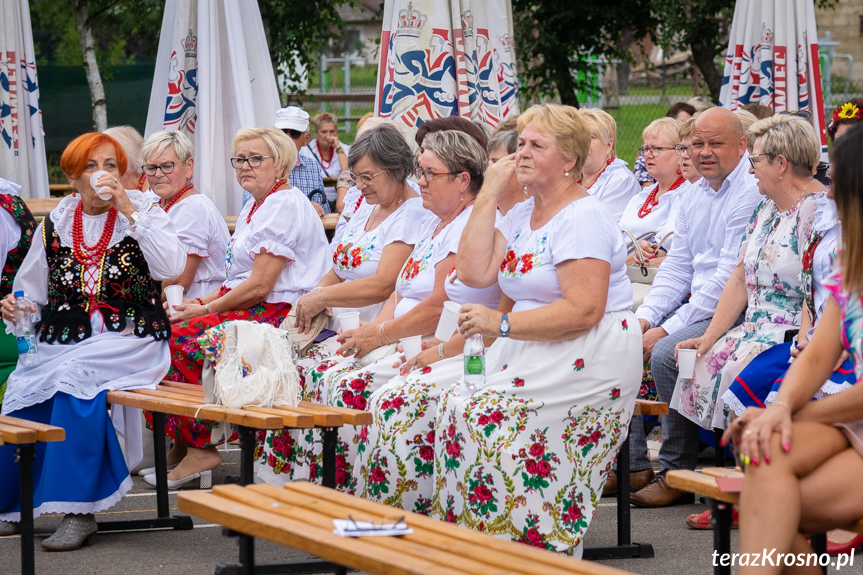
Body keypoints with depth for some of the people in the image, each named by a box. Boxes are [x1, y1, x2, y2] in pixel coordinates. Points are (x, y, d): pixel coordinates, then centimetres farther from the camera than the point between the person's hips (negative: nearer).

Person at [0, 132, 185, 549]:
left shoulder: (143, 211, 6)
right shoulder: (55, 225, 14)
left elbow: (172, 267, -12)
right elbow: (34, 293, 21)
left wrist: (129, 210, -13)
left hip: (128, 340, -4)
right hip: (64, 341, 4)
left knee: (75, 375, -33)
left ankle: (79, 511, -29)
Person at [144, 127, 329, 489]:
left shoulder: (286, 207, -13)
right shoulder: (255, 207, 20)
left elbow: (259, 286, -18)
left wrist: (205, 309, -11)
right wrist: (205, 302, 4)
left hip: (277, 314, -10)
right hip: (251, 309, 10)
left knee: (182, 337, -23)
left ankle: (200, 449, -17)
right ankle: (181, 445, -1)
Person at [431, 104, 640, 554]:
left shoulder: (584, 217, -10)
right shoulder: (521, 214, 17)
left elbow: (584, 310, -19)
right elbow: (475, 272, 5)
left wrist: (502, 323, -19)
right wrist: (489, 195, 5)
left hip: (588, 360, -8)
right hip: (530, 351, 8)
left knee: (476, 414, -24)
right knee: (454, 403, -14)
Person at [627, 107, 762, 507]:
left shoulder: (752, 192, -15)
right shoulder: (695, 196, 14)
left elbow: (730, 277, -21)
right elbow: (677, 266, 16)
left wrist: (669, 329, -20)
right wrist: (644, 317, -2)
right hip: (698, 306, 9)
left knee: (665, 353, -29)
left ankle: (677, 474, -17)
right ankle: (630, 463, 2)